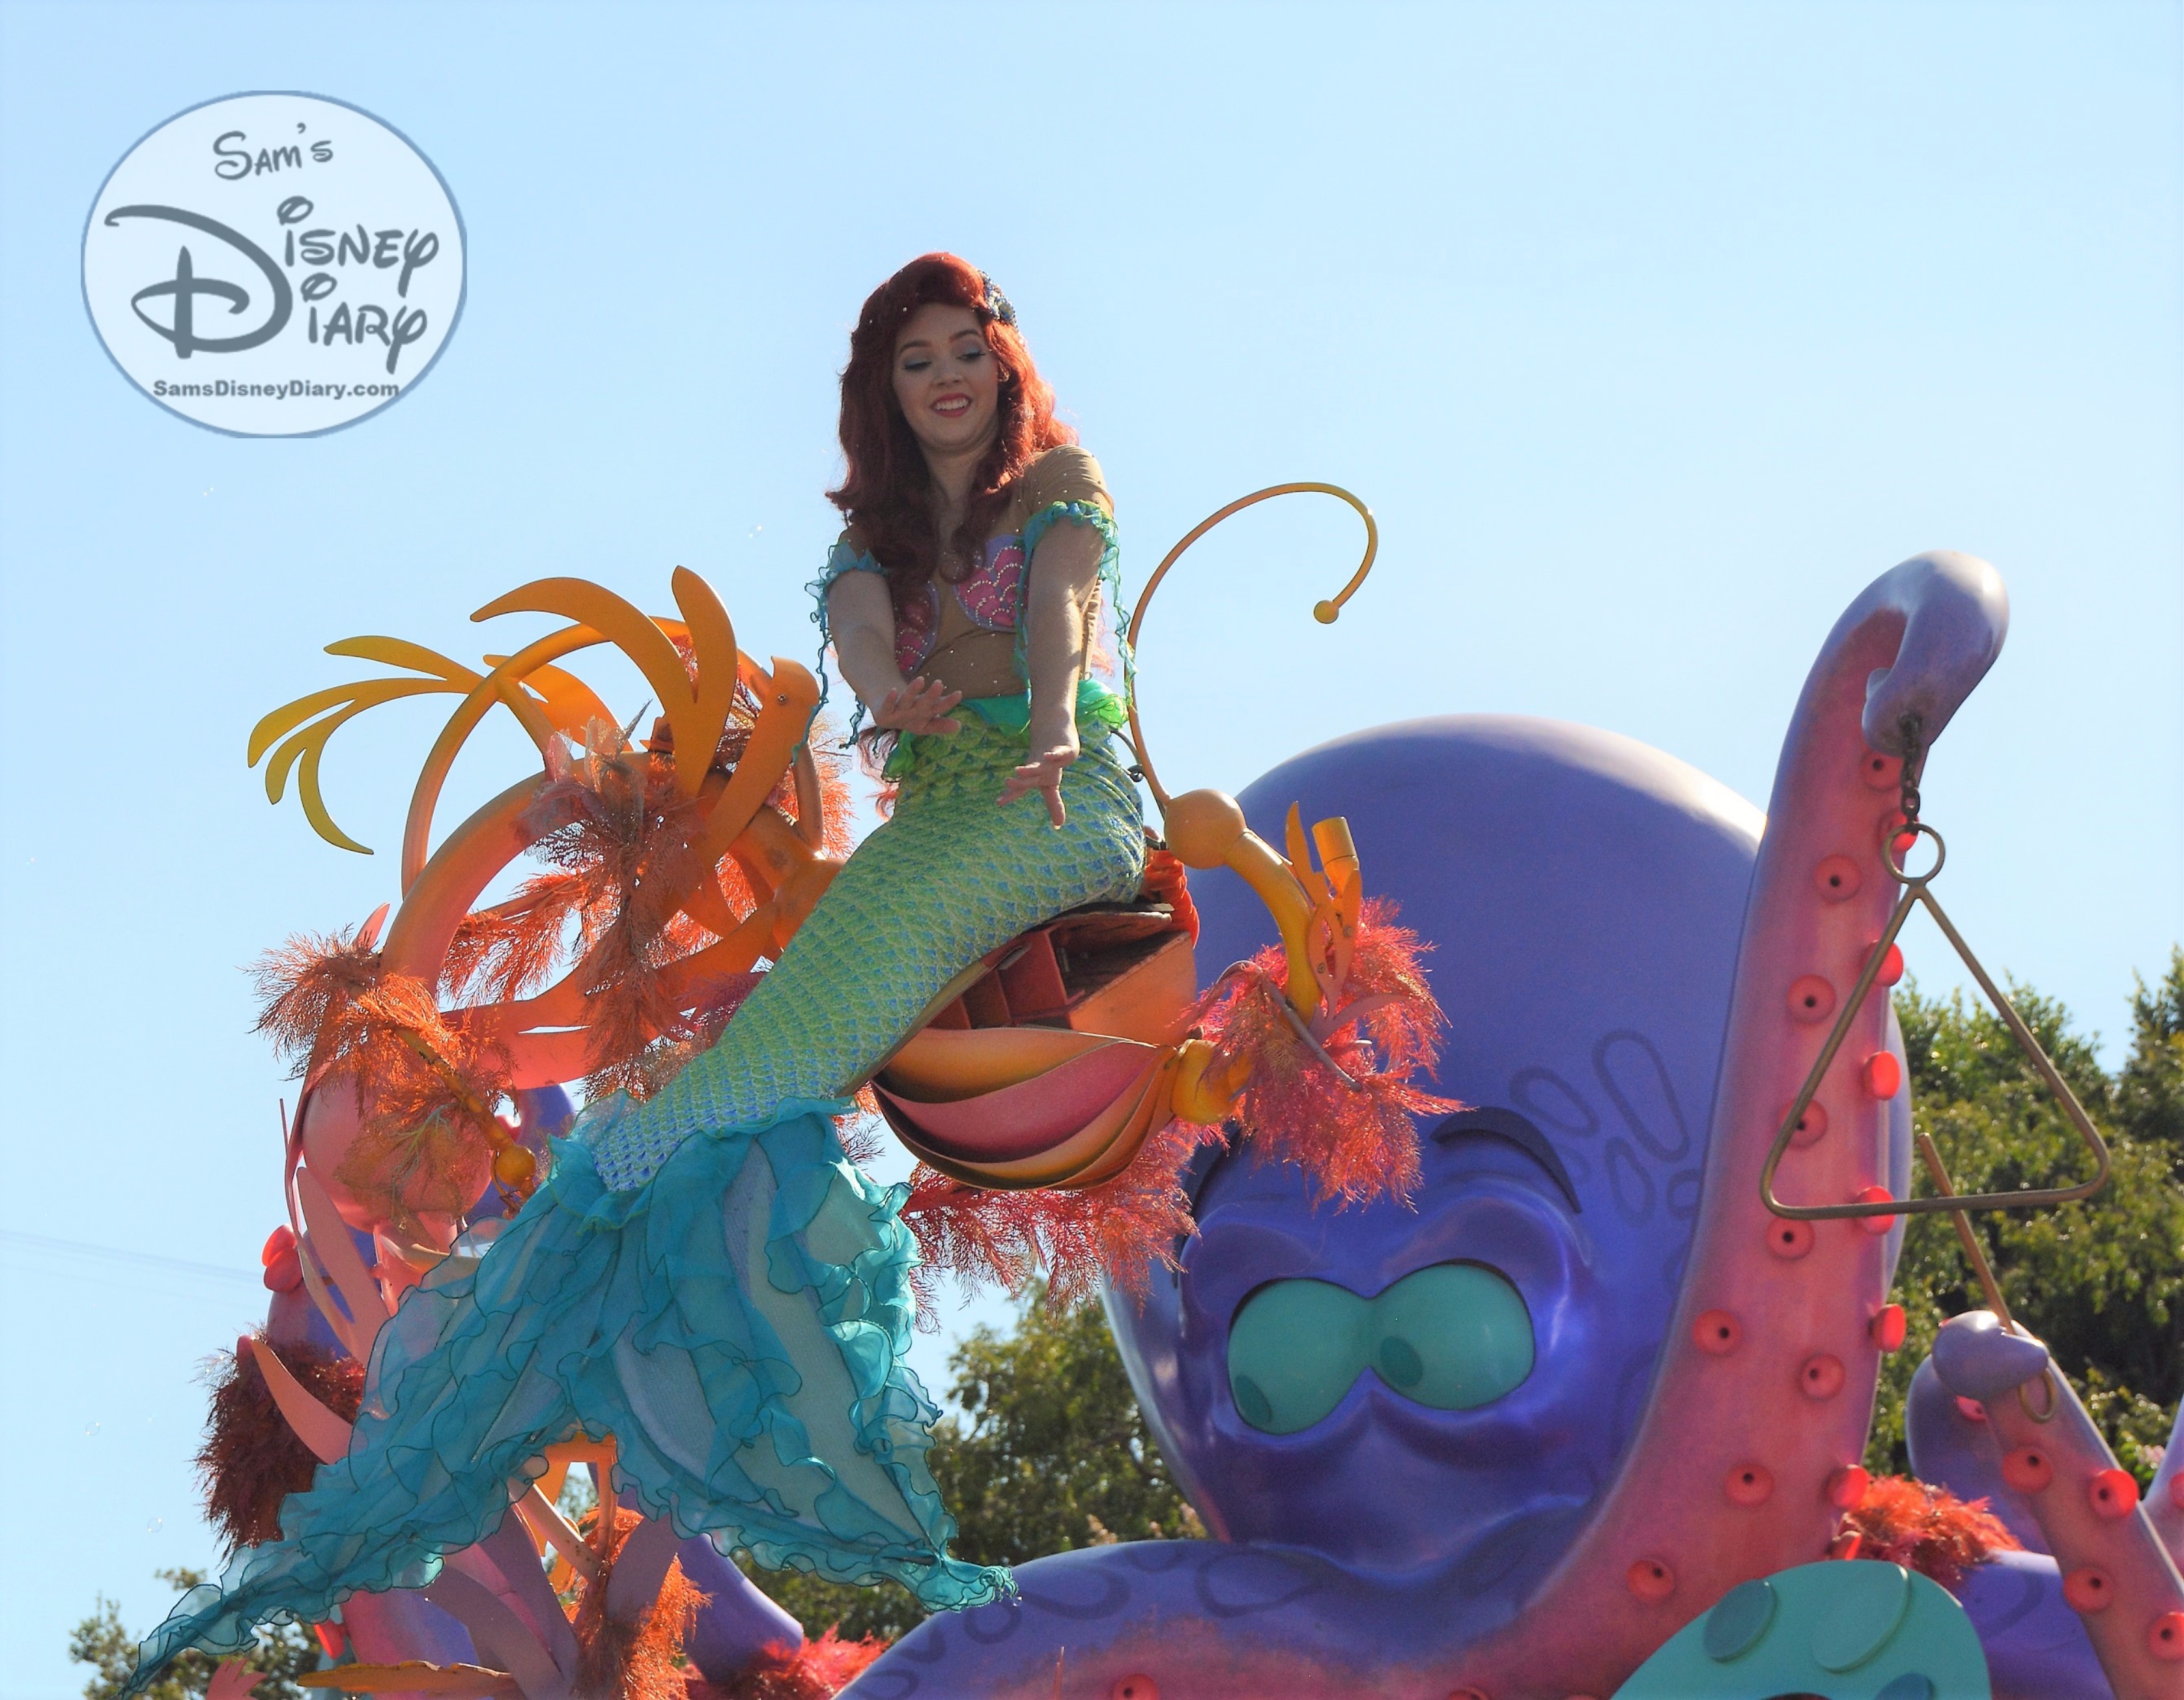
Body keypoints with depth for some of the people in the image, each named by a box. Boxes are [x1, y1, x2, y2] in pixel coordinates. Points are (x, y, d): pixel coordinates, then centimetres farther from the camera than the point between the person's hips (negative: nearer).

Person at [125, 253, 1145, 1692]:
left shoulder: (1062, 481, 14)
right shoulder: (876, 533, 26)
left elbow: (1058, 598, -8)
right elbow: (859, 624, 4)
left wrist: (1051, 725, -30)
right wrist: (890, 693, -22)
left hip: (1059, 811, -5)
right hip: (929, 822, 5)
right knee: (756, 1095, -16)